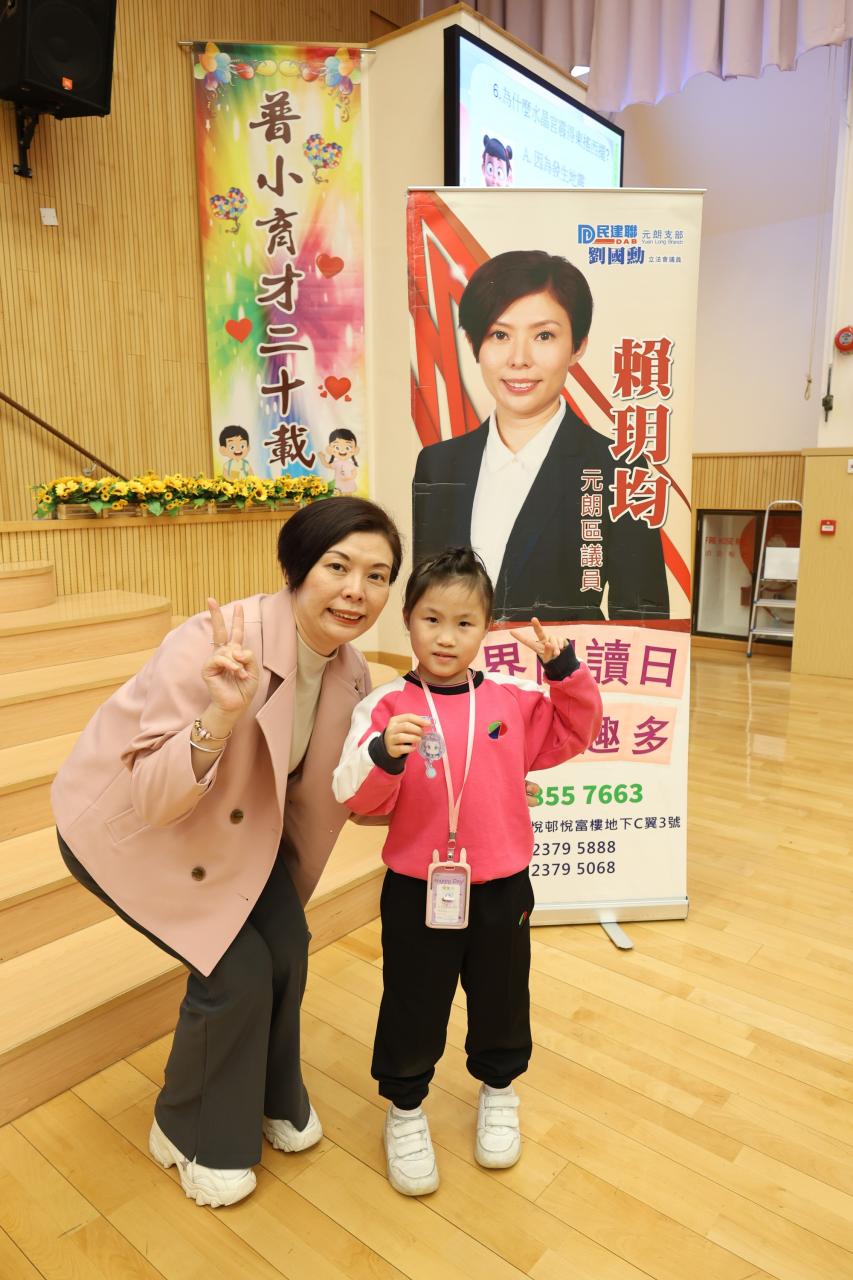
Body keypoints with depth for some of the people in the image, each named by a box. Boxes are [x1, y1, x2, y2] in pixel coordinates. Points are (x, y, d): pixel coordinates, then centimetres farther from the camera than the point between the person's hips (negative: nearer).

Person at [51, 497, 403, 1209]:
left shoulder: (349, 670, -14)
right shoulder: (217, 643, -35)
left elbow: (323, 787, 0)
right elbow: (153, 797, -33)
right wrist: (223, 712, -48)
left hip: (230, 821, 6)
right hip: (127, 826, -6)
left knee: (286, 944, -1)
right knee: (236, 968, -11)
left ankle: (272, 1097, 31)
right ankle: (193, 1135, 21)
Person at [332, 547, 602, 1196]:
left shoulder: (513, 698, -4)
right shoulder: (385, 706, -12)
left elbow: (574, 733, 2)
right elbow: (356, 796, -15)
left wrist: (564, 669, -13)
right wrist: (384, 754, -36)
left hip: (500, 887, 3)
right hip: (416, 891, -2)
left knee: (502, 998, 22)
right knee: (414, 1008, 15)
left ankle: (498, 1092, 50)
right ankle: (406, 1107, 42)